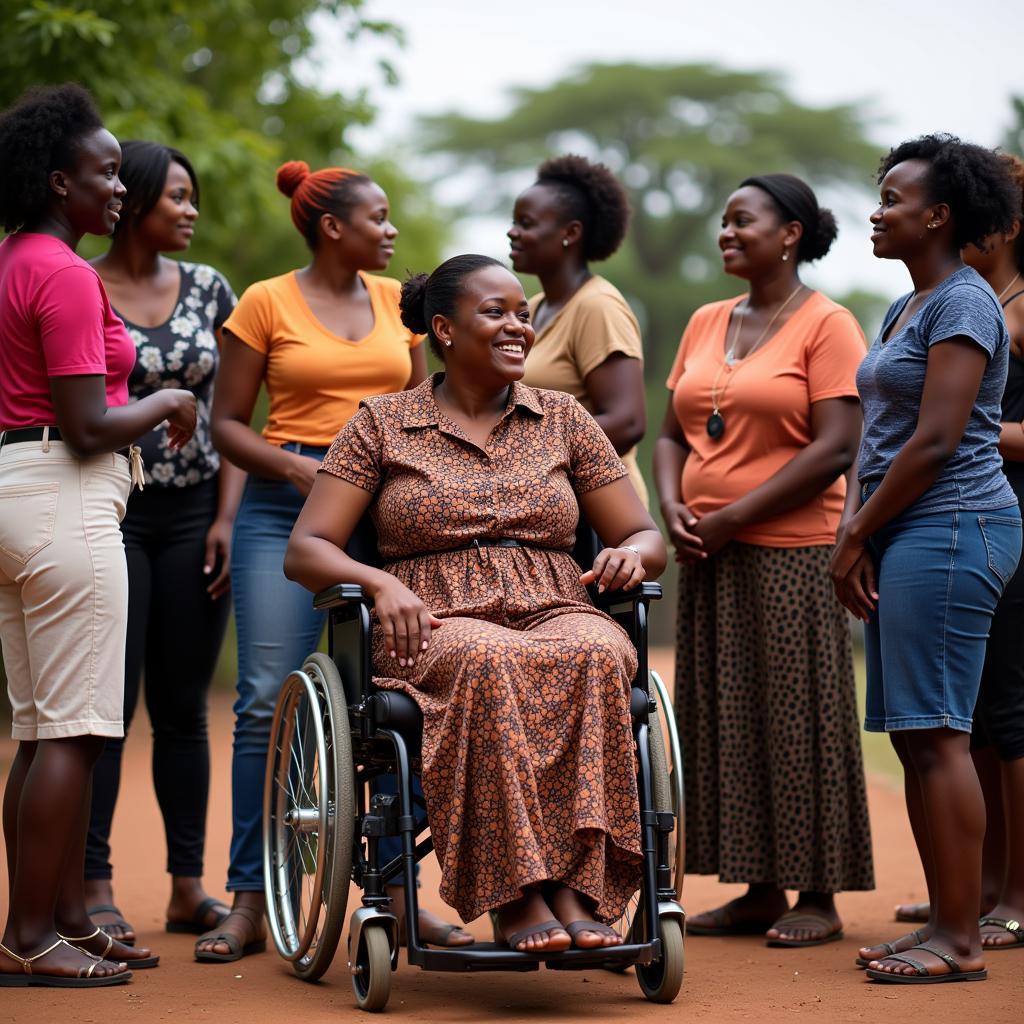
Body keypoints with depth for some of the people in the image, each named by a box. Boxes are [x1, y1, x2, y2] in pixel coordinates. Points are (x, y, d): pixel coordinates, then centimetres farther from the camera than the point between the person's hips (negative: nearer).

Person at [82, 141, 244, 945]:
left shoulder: (208, 289, 8)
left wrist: (226, 518, 0)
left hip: (194, 515, 4)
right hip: (110, 512, -4)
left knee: (184, 706, 7)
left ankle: (188, 887, 13)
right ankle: (96, 886, 4)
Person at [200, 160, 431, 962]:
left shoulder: (398, 301, 13)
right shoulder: (266, 304, 2)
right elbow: (228, 423, 2)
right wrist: (296, 467, -13)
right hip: (286, 507, -3)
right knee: (269, 699, -8)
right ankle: (251, 902, -2)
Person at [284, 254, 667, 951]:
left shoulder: (564, 418, 18)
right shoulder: (383, 423, 11)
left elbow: (648, 538, 18)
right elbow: (305, 551, 5)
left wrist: (631, 554, -8)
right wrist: (380, 583, -16)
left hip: (556, 612, 2)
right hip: (439, 625, -2)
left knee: (598, 655, -35)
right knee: (489, 662, -39)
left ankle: (577, 888, -38)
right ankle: (516, 893, -37)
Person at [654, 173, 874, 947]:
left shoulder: (826, 325, -5)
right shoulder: (705, 323, 14)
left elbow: (836, 449, -14)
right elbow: (674, 433, 17)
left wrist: (733, 517, -14)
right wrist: (674, 507, -3)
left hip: (791, 555, -6)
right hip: (710, 559, 7)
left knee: (797, 717, -2)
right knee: (725, 720, 7)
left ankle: (819, 897, 6)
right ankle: (760, 891, 15)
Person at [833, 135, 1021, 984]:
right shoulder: (904, 310, 20)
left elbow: (936, 440, -17)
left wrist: (857, 535, -11)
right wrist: (855, 533, 7)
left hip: (950, 530, -10)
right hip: (908, 535, 10)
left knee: (937, 735, -10)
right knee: (916, 738, 8)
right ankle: (945, 926, 13)